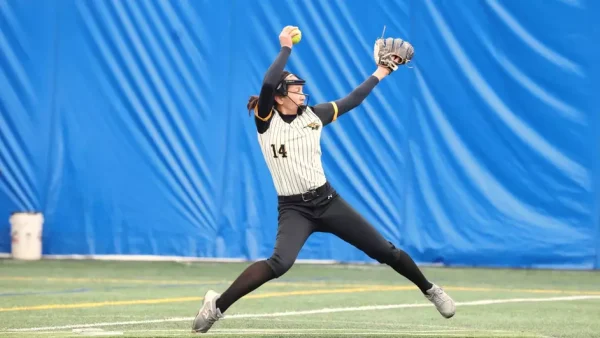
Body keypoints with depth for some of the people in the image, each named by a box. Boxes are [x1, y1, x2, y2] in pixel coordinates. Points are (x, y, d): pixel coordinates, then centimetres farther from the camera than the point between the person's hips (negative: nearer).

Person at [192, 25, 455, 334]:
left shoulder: (313, 116, 3)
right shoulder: (266, 121, -9)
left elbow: (350, 102, 17)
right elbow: (268, 84, -28)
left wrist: (379, 74, 22)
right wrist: (286, 48, -20)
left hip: (327, 201, 4)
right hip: (293, 209, -4)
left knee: (384, 251, 7)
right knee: (279, 263, -32)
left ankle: (429, 290, 30)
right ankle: (216, 305, -24)